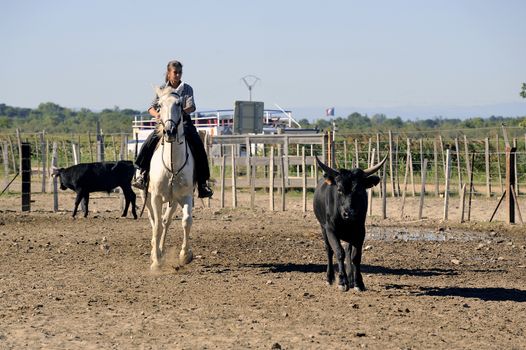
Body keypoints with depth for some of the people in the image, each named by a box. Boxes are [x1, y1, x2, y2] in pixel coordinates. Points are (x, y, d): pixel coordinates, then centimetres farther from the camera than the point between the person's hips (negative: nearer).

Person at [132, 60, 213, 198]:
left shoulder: (187, 89, 5)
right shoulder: (162, 89, 8)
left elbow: (191, 107, -9)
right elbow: (152, 107, 2)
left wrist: (182, 111, -32)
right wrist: (156, 114, -23)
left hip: (184, 122, -1)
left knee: (197, 146, -22)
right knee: (149, 142, -25)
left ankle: (202, 183, -18)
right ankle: (142, 174, -15)